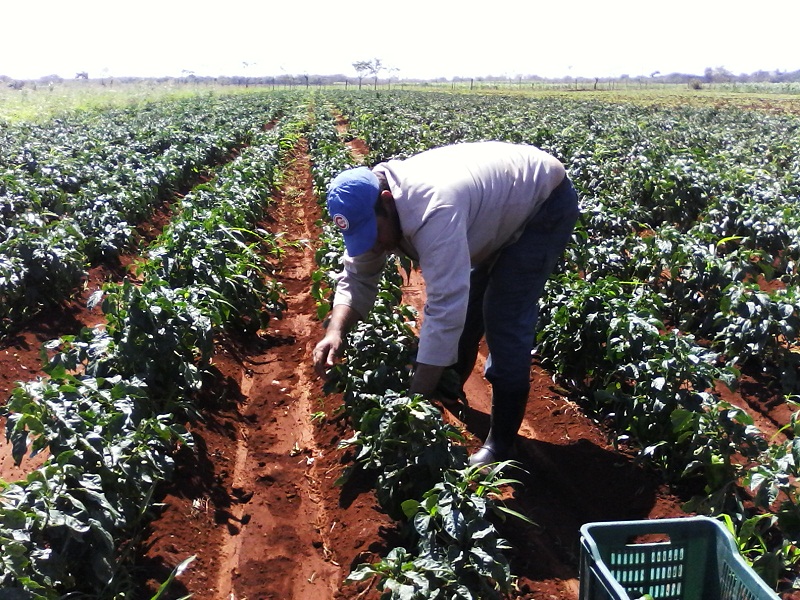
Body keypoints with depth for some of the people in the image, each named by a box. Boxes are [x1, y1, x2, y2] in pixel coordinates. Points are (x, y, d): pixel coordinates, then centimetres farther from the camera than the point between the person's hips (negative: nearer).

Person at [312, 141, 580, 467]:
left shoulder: (432, 208, -42)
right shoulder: (368, 205, -14)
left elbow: (444, 307, -44)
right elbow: (358, 277, -7)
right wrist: (335, 333, -25)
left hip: (545, 201, -8)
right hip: (498, 206, 9)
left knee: (505, 320, -15)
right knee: (464, 302, 11)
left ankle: (501, 446, -3)